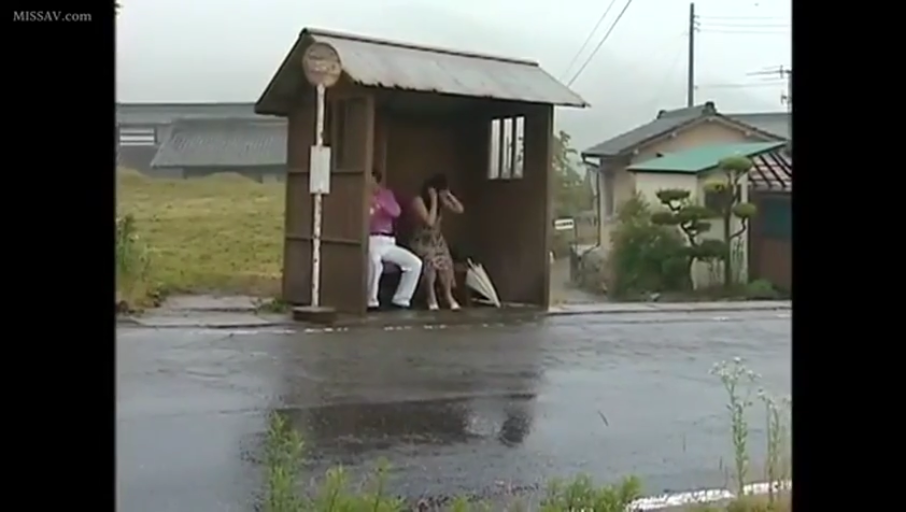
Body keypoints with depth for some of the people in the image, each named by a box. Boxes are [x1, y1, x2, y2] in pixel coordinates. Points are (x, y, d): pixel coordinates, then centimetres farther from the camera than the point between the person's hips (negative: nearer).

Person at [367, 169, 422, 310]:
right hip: (371, 240, -5)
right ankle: (370, 302, -25)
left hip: (388, 242, 5)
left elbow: (396, 212, -4)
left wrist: (380, 201, -17)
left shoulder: (387, 193, 14)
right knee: (374, 263, -37)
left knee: (415, 263, -7)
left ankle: (401, 300, 1)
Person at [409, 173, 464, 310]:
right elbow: (429, 222, -26)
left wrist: (448, 195, -11)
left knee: (445, 261, -24)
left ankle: (448, 295, -7)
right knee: (431, 260, -33)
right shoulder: (418, 200, -17)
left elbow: (459, 209, -1)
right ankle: (431, 297, -18)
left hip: (437, 239, 5)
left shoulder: (441, 200, 2)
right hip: (422, 241, -5)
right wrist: (434, 200, -24)